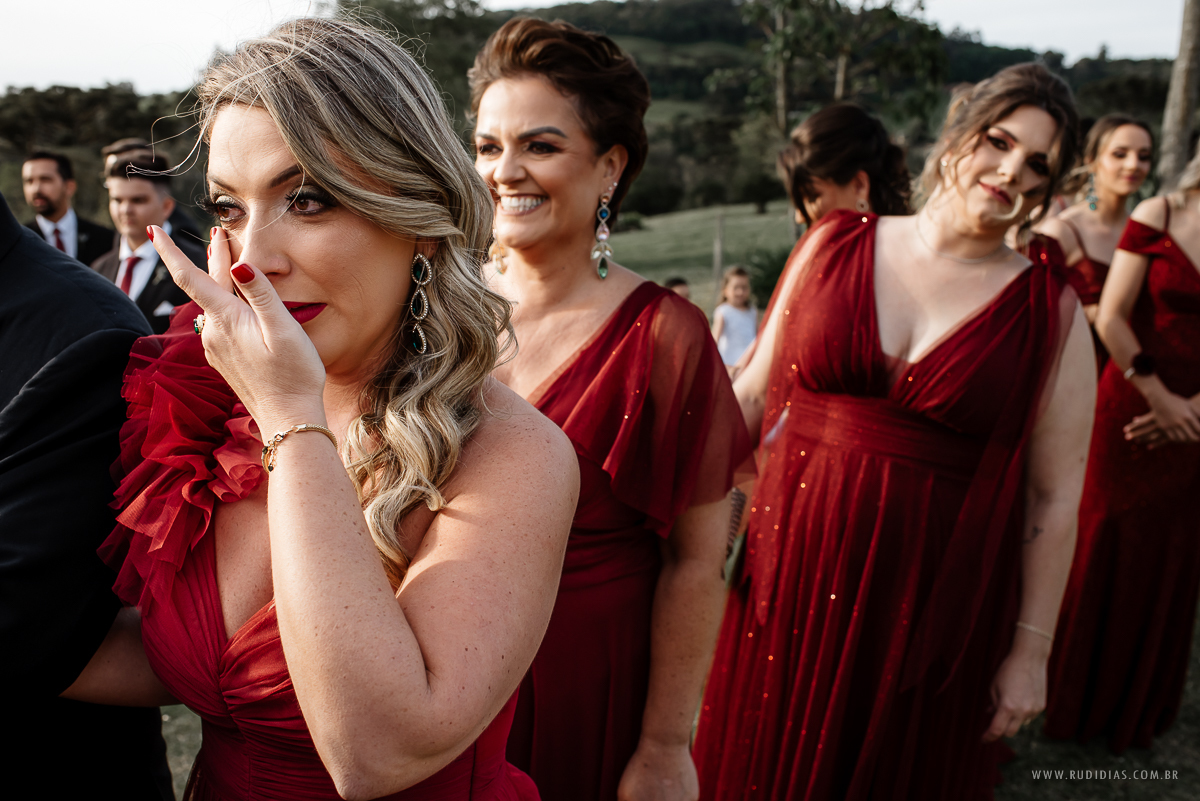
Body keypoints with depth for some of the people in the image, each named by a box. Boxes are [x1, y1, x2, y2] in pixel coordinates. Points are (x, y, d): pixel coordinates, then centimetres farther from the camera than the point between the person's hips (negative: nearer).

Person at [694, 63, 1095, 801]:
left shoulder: (1052, 312, -4)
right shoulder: (835, 244, 0)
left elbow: (1055, 497, -3)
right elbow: (755, 390, 5)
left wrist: (1030, 651, -3)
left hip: (934, 611, -1)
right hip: (791, 577, 2)